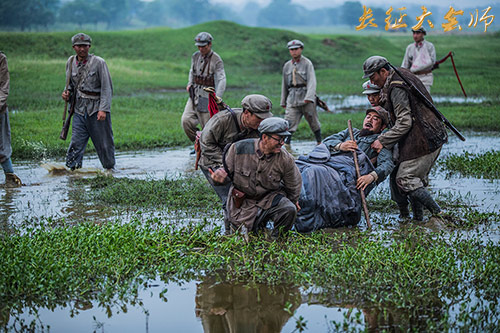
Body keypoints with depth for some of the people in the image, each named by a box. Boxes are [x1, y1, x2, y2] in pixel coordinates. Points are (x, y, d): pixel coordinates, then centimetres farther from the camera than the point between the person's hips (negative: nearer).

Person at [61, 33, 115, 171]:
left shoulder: (99, 62, -7)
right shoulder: (71, 63, 8)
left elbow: (107, 88, -8)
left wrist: (103, 109, -17)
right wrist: (67, 92, 1)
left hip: (97, 108, -3)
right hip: (80, 109, 3)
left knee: (104, 142, 4)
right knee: (76, 143, -4)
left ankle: (109, 168, 19)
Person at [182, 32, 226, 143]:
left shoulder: (216, 60, -9)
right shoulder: (195, 56, 10)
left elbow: (221, 80, -17)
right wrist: (190, 83, 11)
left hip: (207, 96, -6)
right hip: (194, 94, 6)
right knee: (186, 120, -7)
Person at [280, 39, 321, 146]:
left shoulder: (307, 63, -4)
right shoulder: (287, 65, 12)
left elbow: (312, 81, -14)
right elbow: (284, 84, 18)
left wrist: (309, 97, -27)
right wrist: (283, 101, 17)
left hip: (306, 98, -3)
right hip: (292, 99, 3)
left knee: (313, 122, 8)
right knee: (289, 122, -10)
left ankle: (319, 143, 24)